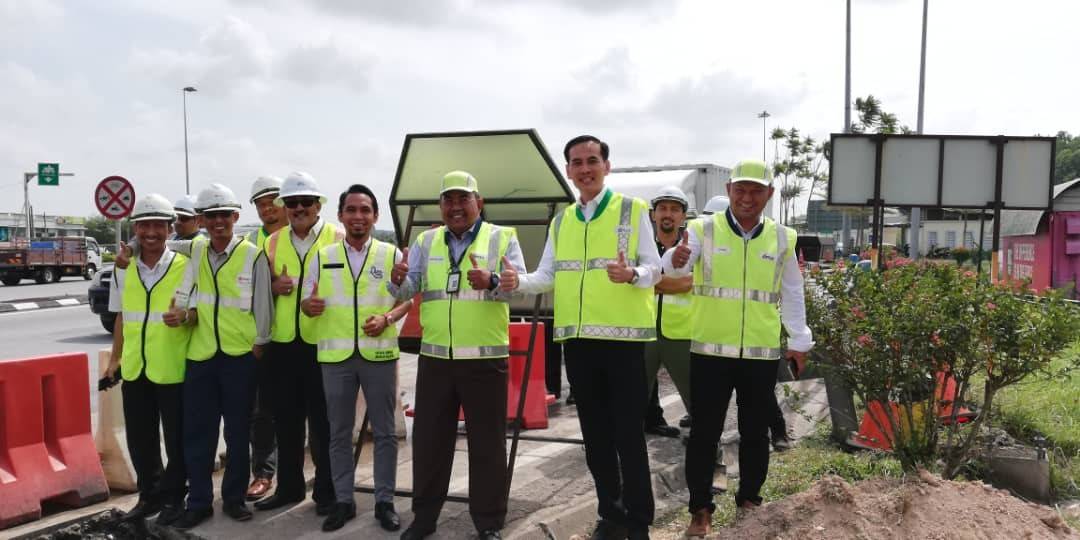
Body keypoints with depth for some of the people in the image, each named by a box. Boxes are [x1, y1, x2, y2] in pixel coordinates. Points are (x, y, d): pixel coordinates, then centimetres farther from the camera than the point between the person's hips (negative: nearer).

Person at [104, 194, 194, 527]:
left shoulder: (185, 267, -7)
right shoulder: (123, 270, 7)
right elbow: (122, 316, 16)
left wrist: (185, 315, -17)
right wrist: (115, 358, 16)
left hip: (172, 369, -4)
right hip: (134, 369, 5)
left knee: (175, 439, 6)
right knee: (139, 439, 14)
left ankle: (173, 497, 21)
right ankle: (149, 495, 31)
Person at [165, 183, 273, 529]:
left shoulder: (253, 255, -4)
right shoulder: (195, 251, 7)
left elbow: (263, 306, -2)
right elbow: (185, 298, 10)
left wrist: (259, 345, -1)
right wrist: (183, 314, -10)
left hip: (240, 355, -3)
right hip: (200, 354, 3)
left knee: (237, 431, 8)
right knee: (197, 432, 7)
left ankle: (233, 498, 21)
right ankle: (199, 502, 18)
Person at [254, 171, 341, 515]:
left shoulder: (337, 238, -3)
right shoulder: (273, 242, 10)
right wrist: (273, 287, -6)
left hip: (324, 342, -4)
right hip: (283, 343, 4)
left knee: (323, 421, 5)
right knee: (286, 419, 13)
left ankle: (326, 491, 17)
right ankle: (288, 487, 27)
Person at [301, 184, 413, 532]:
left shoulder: (392, 255, 2)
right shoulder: (322, 257, 6)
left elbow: (407, 299, 5)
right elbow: (307, 301, 9)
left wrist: (387, 318, -15)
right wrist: (309, 305, -15)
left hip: (379, 354, -1)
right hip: (335, 355, 1)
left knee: (384, 431, 6)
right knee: (339, 432, 10)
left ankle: (385, 501, 18)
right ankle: (343, 501, 23)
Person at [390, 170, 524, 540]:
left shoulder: (503, 238, 1)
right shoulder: (426, 241, 11)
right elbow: (408, 291, 4)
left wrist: (491, 283, -31)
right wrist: (399, 280, -19)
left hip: (485, 358, -3)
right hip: (434, 358, 3)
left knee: (487, 443, 6)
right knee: (428, 439, 11)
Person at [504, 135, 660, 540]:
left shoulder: (633, 210, 1)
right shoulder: (561, 222, 14)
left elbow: (655, 269, -3)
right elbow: (547, 277, 11)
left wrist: (632, 274, -26)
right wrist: (518, 282, -10)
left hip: (623, 336, -5)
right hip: (577, 339, 5)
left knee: (628, 434, 0)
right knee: (595, 433, 13)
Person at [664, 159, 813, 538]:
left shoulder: (781, 238, 7)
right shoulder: (704, 230, -2)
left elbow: (792, 295, 14)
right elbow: (676, 267, -20)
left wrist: (799, 341, 14)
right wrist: (676, 259, -43)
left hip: (762, 353, 3)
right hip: (710, 350, -2)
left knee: (756, 432, 13)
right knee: (705, 431, 4)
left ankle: (749, 500, 31)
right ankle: (700, 508, 16)